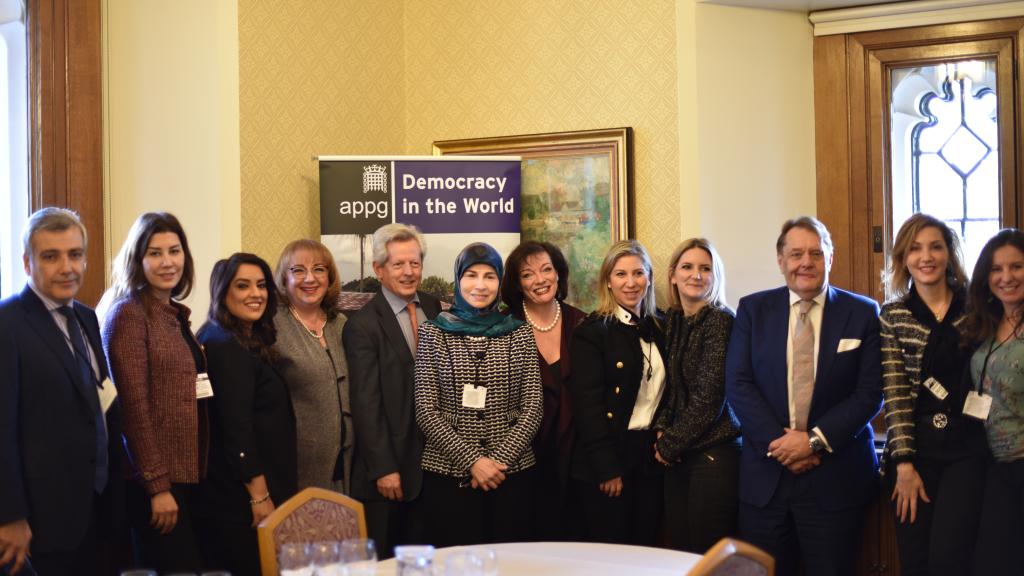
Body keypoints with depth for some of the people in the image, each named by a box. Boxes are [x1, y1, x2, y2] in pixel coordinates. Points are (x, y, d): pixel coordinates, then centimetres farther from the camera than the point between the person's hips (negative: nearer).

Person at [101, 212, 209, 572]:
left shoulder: (177, 314, 14)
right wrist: (157, 485, -17)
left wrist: (197, 473, 8)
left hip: (187, 475, 8)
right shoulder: (129, 312, -9)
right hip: (156, 480, -8)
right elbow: (134, 406, -15)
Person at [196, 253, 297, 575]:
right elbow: (236, 428, -20)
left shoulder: (251, 341, 13)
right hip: (242, 494, -10)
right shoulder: (225, 346, -15)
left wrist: (268, 492, 14)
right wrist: (259, 495, -20)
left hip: (249, 489, 10)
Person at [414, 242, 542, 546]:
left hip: (512, 473, 2)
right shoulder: (433, 332, 2)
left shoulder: (520, 334, 6)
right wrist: (472, 460, -12)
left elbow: (533, 407, 2)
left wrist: (499, 459, -10)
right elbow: (425, 410, -4)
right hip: (448, 474, -1)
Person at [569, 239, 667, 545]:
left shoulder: (660, 327, 10)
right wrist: (607, 469, -15)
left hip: (651, 456, 5)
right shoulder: (591, 332, -7)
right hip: (608, 462, -5)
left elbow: (666, 392, 14)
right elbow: (588, 406, -12)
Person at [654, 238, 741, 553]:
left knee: (708, 556, -3)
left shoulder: (721, 321, -9)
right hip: (679, 456, 6)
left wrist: (670, 444, -6)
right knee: (680, 549, 7)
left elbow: (709, 396, -13)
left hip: (715, 453, -6)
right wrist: (662, 430, -1)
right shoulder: (672, 321, 10)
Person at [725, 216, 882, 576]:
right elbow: (737, 385, -1)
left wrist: (816, 440, -13)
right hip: (765, 476, 1)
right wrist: (778, 443, -12)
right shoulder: (753, 310, 6)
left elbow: (870, 392, -3)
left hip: (835, 477, -1)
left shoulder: (863, 313, 3)